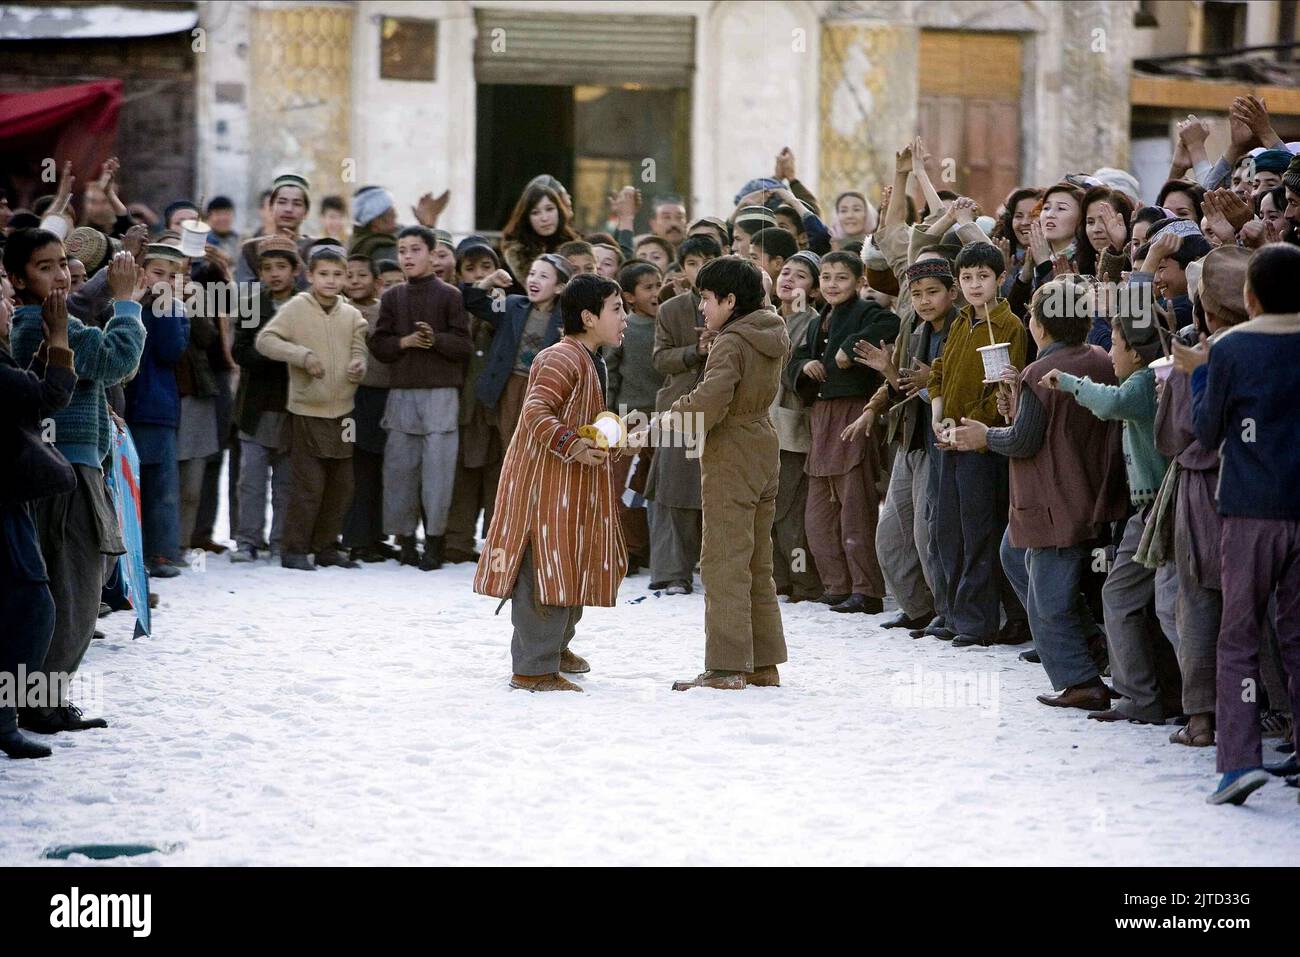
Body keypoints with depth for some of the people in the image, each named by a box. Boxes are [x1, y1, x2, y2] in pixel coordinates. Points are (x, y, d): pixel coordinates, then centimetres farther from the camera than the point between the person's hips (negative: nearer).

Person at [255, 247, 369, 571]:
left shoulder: (351, 315, 7)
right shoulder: (296, 308, -6)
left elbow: (358, 352, 10)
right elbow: (265, 340, -10)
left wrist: (358, 367, -15)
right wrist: (303, 355, -21)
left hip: (342, 411, 5)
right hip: (307, 411, -5)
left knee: (341, 484, 10)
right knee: (309, 484, -8)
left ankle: (326, 546, 22)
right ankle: (295, 549, 1)